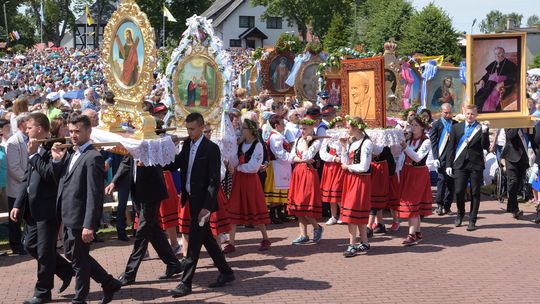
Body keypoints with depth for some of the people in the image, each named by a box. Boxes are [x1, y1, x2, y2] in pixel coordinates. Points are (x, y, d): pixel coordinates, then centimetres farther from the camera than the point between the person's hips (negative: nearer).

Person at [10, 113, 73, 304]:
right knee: (30, 246, 16)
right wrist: (19, 204, 12)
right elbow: (28, 180, 17)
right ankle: (66, 270, 30)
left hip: (47, 210, -9)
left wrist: (33, 155, -21)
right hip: (33, 209, 9)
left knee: (44, 252, 2)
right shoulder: (36, 149, 12)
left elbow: (51, 175, -28)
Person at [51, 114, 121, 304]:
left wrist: (89, 225, -23)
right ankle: (109, 283, 29)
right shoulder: (71, 155, 12)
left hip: (80, 219, -9)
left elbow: (95, 195, -20)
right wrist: (57, 160, -3)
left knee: (79, 260, 5)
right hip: (69, 217, 9)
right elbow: (63, 182, 11)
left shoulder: (92, 157, -16)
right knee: (71, 254, 19)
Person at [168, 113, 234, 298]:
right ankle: (226, 272, 28)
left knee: (194, 241, -5)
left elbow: (214, 181, -16)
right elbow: (175, 164, 8)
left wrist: (207, 206, -21)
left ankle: (186, 283, 1)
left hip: (203, 201, -8)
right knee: (205, 237, 15)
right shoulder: (187, 145, 9)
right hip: (191, 199, 8)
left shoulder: (211, 148, -13)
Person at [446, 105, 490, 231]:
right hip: (460, 164, 1)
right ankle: (460, 214, 24)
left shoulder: (482, 128, 4)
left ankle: (472, 220, 13)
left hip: (476, 165, -1)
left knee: (475, 193, 3)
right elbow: (451, 147, 9)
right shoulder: (456, 127, 9)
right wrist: (449, 164, 4)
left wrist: (484, 132, -20)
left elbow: (485, 147, -6)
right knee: (459, 192, -2)